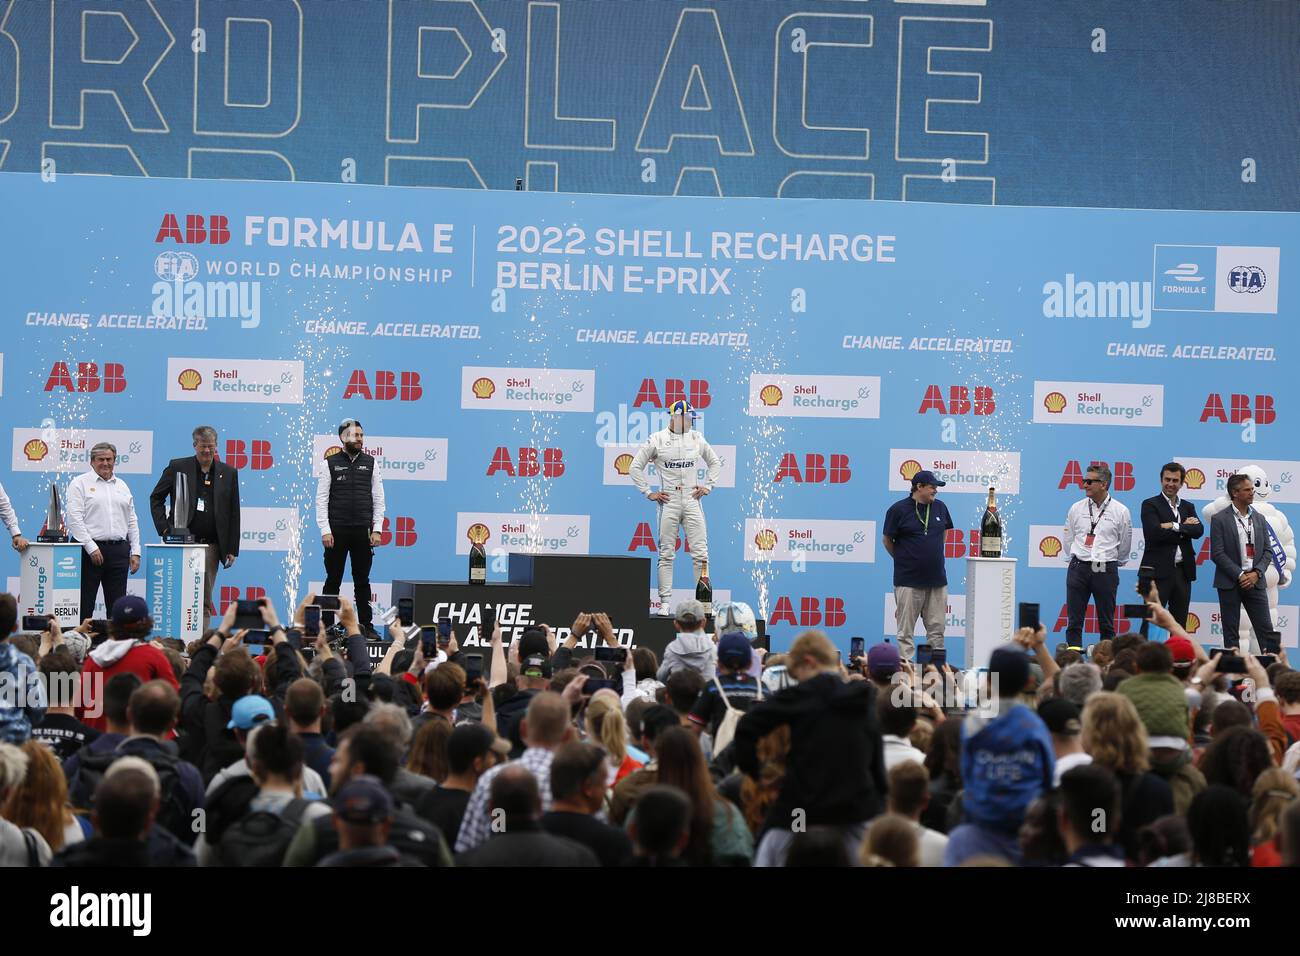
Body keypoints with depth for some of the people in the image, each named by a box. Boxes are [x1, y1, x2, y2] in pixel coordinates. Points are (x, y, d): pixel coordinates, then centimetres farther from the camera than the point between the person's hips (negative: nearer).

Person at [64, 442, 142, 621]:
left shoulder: (122, 486, 17)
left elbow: (132, 522, 18)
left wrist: (135, 552, 8)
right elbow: (75, 518, -8)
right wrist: (92, 548, -15)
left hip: (119, 550, 5)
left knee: (117, 606, 3)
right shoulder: (80, 483, 1)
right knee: (84, 606, -4)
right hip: (90, 549, -5)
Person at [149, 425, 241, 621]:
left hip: (211, 546, 2)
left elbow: (234, 514, 10)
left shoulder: (229, 473, 9)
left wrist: (232, 549, 5)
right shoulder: (177, 467, 4)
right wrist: (164, 527, -2)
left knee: (205, 600, 3)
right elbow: (156, 497, 10)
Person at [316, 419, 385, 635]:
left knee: (362, 581, 6)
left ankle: (366, 625, 9)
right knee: (333, 580, 2)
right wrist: (325, 530, -9)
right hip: (337, 531, -2)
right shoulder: (331, 464, 1)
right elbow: (321, 500, -1)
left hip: (363, 532, 2)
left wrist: (377, 529, -1)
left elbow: (378, 499, 8)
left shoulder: (370, 464, 8)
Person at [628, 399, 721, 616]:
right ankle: (665, 602, 3)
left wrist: (707, 485, 11)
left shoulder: (696, 439, 7)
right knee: (666, 554, 0)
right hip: (668, 502, -2)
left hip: (692, 501, 2)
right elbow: (635, 467, 4)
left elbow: (715, 463, 23)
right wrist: (648, 493, 0)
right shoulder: (657, 440, -2)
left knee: (700, 552, -3)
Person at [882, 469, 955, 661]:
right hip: (908, 580, -4)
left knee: (937, 628, 6)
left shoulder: (940, 507, 8)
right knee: (906, 630, -2)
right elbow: (887, 539, 2)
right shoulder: (899, 509, -6)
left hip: (937, 579, 4)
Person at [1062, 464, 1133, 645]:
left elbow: (1125, 543, 9)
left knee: (1106, 621, 3)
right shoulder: (1076, 509, 6)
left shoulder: (1120, 512, -1)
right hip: (1079, 567, 2)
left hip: (1106, 570, -2)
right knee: (1074, 620, 0)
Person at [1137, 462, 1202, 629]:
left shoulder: (1188, 507, 16)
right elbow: (1155, 533, -16)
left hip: (1182, 572, 5)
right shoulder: (1150, 505, 0)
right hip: (1158, 572, -5)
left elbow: (1198, 530, -2)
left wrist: (1175, 526, -13)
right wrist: (1184, 528, -8)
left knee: (1179, 625, 8)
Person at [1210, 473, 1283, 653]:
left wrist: (1256, 573, -7)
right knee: (1231, 632, 2)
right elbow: (1217, 554, -9)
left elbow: (1268, 551, 9)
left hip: (1255, 582, 4)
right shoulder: (1219, 519, -3)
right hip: (1230, 584, -4)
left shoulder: (1259, 519, 11)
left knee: (1267, 630, -2)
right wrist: (1240, 575, -13)